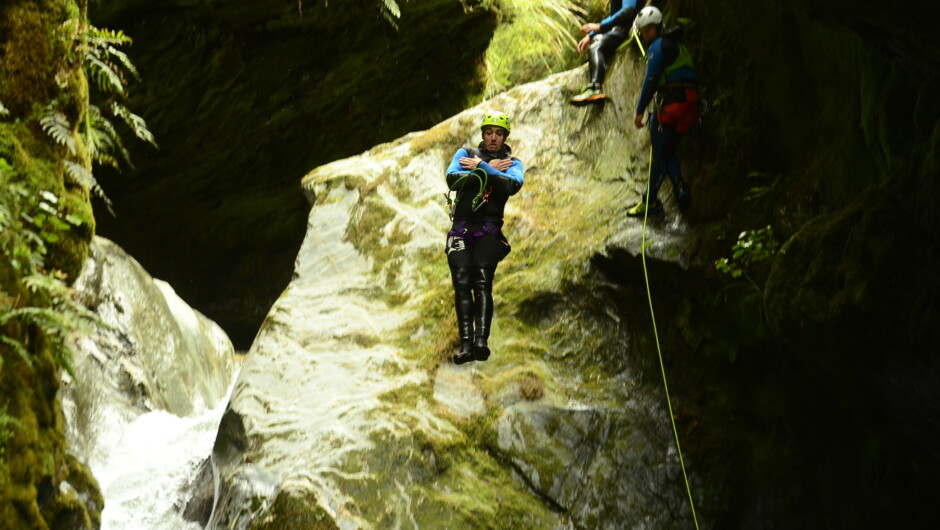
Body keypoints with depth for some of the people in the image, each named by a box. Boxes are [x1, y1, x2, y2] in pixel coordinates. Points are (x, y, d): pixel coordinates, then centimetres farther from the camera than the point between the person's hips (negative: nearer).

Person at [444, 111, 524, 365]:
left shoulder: (512, 163, 12)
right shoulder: (466, 153, 14)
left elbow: (513, 185, -12)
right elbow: (452, 178, -6)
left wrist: (480, 167, -13)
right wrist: (490, 171, -7)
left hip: (489, 229, -1)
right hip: (461, 226, 2)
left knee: (482, 282, -19)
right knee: (462, 282, -13)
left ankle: (481, 341, -30)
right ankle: (465, 344, -18)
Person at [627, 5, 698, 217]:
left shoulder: (658, 46, -4)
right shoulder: (678, 46, 25)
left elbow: (651, 80, -12)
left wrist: (640, 110, -11)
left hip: (670, 102, -9)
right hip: (689, 102, 9)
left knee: (659, 152, -3)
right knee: (668, 150, 14)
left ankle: (650, 201, 1)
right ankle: (680, 187, -10)